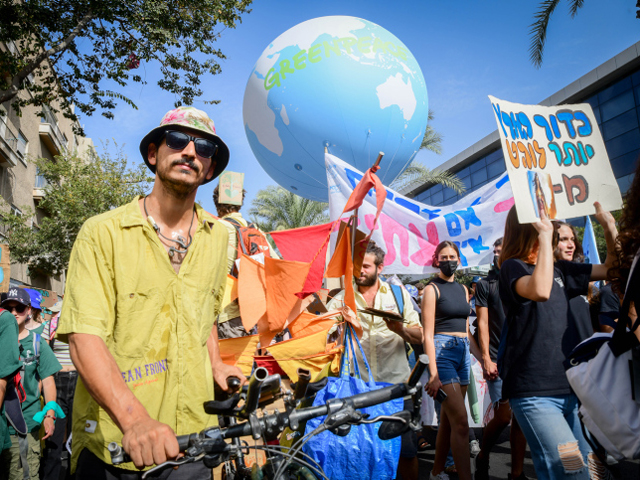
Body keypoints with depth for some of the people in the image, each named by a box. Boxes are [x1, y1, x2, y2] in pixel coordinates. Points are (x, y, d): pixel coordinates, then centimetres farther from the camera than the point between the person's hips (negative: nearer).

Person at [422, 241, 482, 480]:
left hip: (463, 352, 6)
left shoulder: (463, 289, 15)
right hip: (442, 351, -6)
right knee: (460, 422, -12)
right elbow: (428, 334, -10)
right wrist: (433, 374, -17)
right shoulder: (432, 289, -4)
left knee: (447, 421, 12)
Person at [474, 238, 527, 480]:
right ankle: (482, 457, 20)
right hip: (499, 360, -3)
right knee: (503, 416, -6)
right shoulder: (485, 284, 4)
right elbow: (483, 323, 0)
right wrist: (486, 358, -7)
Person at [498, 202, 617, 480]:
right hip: (535, 393, -7)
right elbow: (540, 291, -28)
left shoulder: (559, 270, 14)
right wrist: (545, 235, -22)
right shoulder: (512, 267, -7)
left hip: (569, 387, 7)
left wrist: (609, 227, 7)